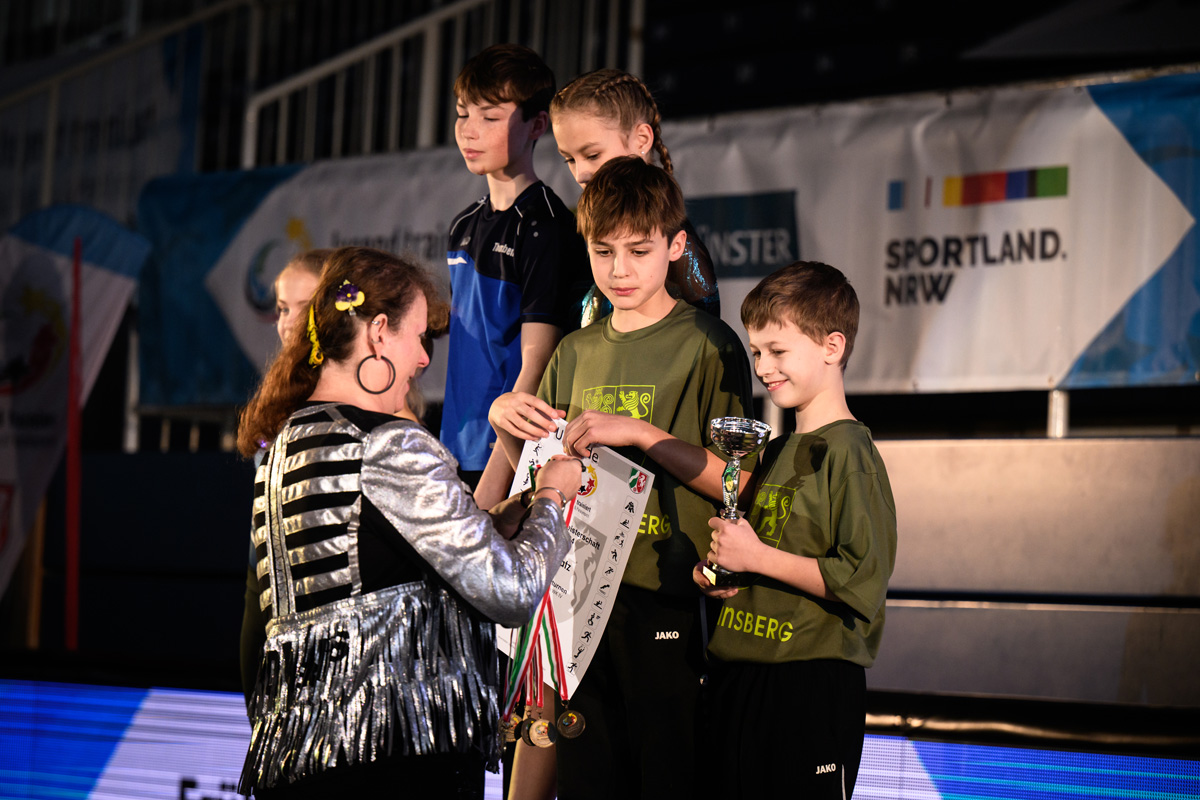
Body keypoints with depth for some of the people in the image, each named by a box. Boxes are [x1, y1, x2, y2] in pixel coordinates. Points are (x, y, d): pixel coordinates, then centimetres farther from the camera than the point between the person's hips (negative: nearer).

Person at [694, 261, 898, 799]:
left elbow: (862, 582, -20)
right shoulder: (775, 453, 16)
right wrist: (714, 571, 7)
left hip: (813, 688, -8)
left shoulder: (847, 452, -11)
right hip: (738, 678, 8)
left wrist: (756, 556, -16)